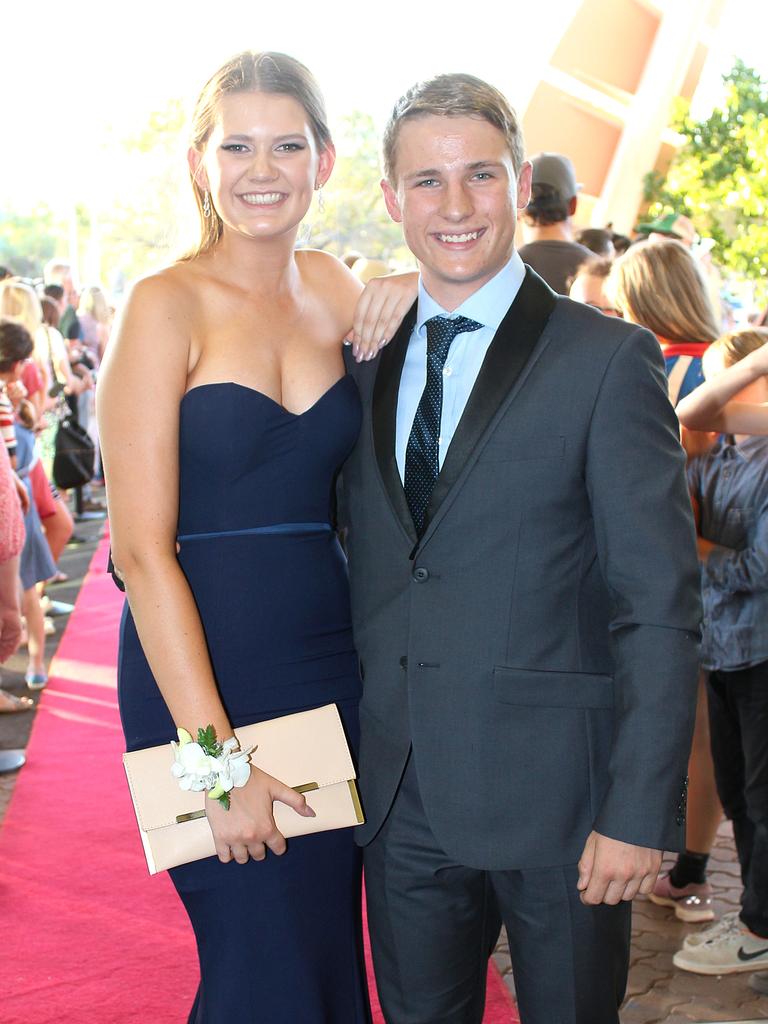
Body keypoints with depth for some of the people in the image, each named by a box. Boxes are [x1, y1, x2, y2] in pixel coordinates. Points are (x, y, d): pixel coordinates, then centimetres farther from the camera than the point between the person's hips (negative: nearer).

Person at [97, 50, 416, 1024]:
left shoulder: (333, 288, 7)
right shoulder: (165, 305, -9)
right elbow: (142, 548, -14)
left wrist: (416, 289, -1)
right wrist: (218, 757, -17)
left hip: (332, 666, 5)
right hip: (201, 669, -5)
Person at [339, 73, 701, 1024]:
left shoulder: (607, 358, -7)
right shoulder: (367, 363, 8)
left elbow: (660, 606, -11)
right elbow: (362, 560, 12)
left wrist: (640, 811, -15)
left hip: (553, 797, -4)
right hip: (400, 797, 4)